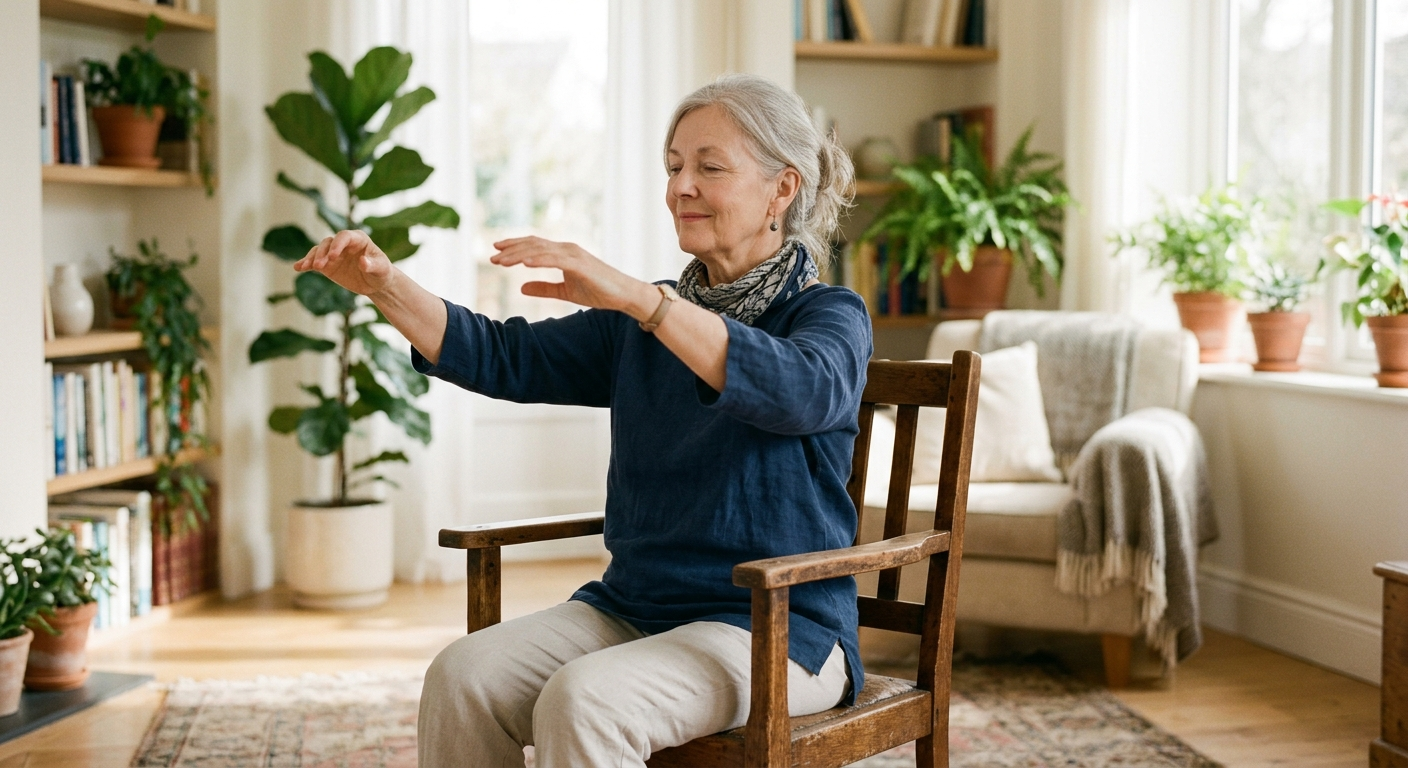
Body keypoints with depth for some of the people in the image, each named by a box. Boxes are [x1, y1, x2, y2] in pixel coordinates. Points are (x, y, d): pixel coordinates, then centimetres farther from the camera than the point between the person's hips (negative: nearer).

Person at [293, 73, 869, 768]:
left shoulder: (829, 315, -4)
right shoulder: (636, 323, 15)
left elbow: (805, 391, -28)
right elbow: (505, 359, 5)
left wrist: (632, 295, -36)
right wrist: (383, 284, -11)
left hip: (776, 627, -5)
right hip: (631, 606, 6)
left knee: (583, 700, -30)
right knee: (461, 677, -19)